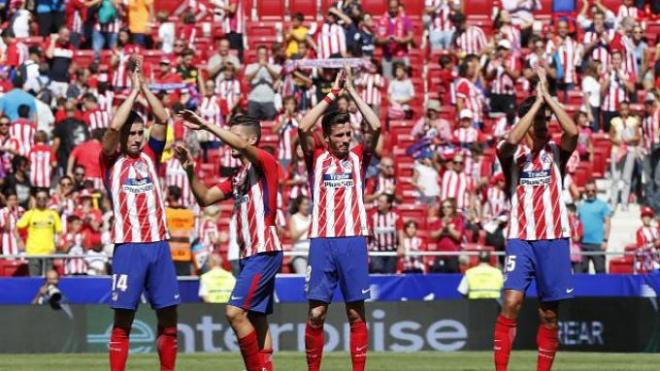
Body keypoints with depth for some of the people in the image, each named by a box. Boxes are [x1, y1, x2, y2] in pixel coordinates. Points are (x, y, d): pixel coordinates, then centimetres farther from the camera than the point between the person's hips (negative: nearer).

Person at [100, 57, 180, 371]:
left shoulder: (149, 156, 14)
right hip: (129, 247, -4)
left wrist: (143, 84, 4)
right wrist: (133, 89, -4)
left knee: (168, 316, 5)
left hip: (159, 244, 4)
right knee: (123, 319, -2)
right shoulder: (111, 162, 3)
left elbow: (163, 119, 6)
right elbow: (113, 126, -13)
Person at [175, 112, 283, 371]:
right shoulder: (237, 178, 20)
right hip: (249, 253, 10)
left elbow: (240, 145, -24)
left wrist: (206, 126, -21)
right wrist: (190, 170, 4)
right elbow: (205, 198, 18)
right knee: (257, 318, 9)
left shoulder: (265, 163, -5)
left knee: (235, 311, -16)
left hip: (264, 251, -10)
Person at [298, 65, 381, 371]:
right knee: (316, 313, -1)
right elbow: (303, 128, -11)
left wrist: (351, 91, -4)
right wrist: (333, 93, -8)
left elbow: (375, 127, -6)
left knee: (356, 313, 2)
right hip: (322, 242, -1)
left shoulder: (358, 157, 9)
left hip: (353, 241, 1)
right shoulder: (317, 157, 6)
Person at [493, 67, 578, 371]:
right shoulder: (511, 152, 2)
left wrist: (546, 96, -12)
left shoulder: (555, 151, 7)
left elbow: (572, 131, -14)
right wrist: (537, 101, -17)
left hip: (554, 240, 2)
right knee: (511, 302, -15)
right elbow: (512, 139, -22)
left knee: (549, 314, 4)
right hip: (520, 239, -2)